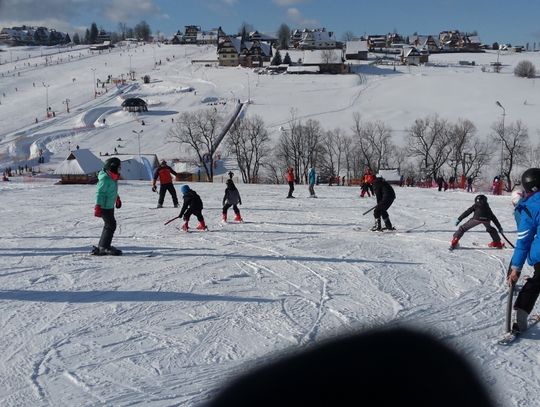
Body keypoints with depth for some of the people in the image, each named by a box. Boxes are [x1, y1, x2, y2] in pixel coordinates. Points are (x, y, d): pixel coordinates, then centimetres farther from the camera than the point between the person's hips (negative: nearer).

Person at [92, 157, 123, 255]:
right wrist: (98, 206, -25)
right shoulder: (105, 178, -21)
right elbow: (99, 192, -22)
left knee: (109, 226, 14)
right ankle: (104, 247, -2)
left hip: (110, 206, 10)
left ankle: (101, 247, 21)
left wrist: (117, 199, 37)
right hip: (105, 206, -10)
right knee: (111, 225, -9)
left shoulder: (112, 178, 9)